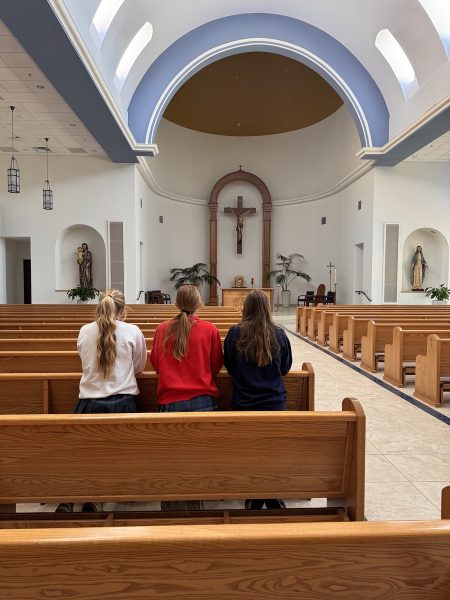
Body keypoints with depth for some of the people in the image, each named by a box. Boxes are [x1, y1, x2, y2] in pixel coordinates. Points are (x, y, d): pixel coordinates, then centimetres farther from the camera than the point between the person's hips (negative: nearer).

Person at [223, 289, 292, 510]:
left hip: (244, 403, 0)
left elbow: (229, 367, 5)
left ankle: (254, 501, 21)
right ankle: (274, 501, 14)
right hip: (274, 401, 1)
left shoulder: (235, 333, -8)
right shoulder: (279, 334, -5)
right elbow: (285, 368, 9)